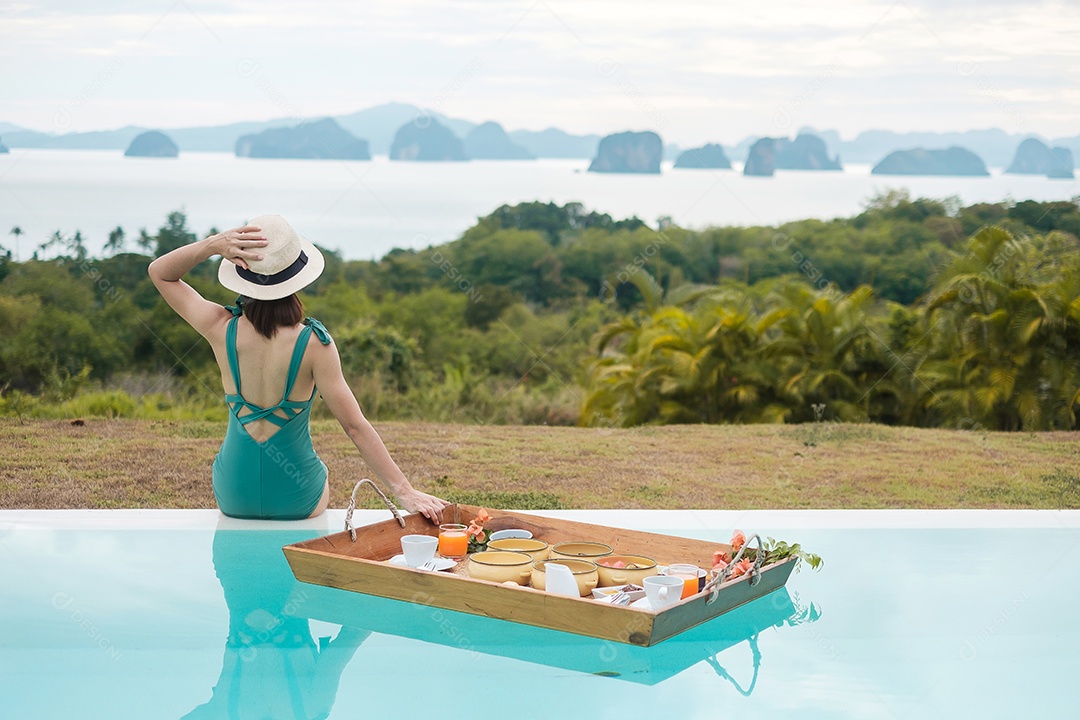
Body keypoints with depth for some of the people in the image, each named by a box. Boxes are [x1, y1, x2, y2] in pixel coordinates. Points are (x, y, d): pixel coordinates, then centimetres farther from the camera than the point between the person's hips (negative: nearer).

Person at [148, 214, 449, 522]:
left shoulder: (223, 330, -16)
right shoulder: (314, 343, -22)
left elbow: (159, 272, -1)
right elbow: (355, 426, -20)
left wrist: (213, 244, -18)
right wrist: (405, 491, -15)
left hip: (234, 496, 2)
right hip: (296, 500, -2)